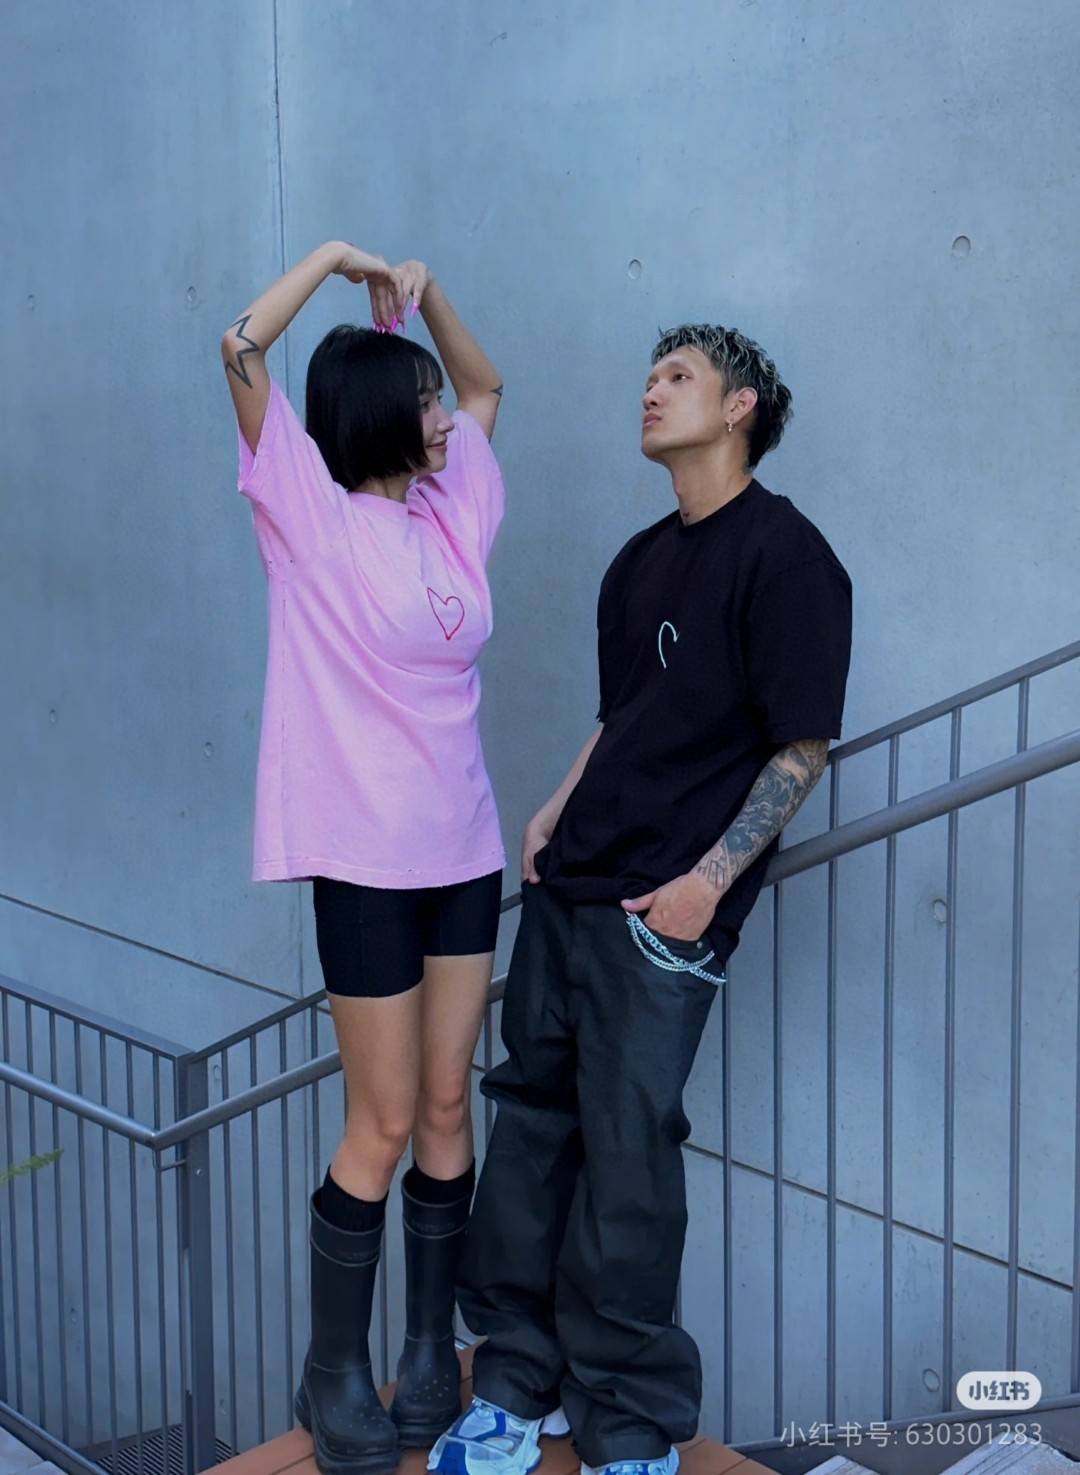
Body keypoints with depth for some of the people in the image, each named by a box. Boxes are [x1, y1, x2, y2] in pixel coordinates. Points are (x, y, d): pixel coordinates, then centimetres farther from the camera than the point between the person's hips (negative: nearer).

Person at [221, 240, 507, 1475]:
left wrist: (424, 292, 10)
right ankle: (334, 1375, 17)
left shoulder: (453, 506, 9)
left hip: (462, 849, 6)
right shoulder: (312, 513, -6)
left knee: (446, 1107, 10)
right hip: (366, 856, -5)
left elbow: (485, 381, 25)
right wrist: (336, 258, -4)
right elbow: (241, 348, -16)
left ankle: (430, 1350, 23)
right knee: (384, 1125, 1)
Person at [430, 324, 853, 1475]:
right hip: (565, 890, 8)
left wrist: (710, 879, -15)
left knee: (625, 1159, -3)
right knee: (531, 1129, 10)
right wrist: (556, 812, 11)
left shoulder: (784, 555, -7)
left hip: (663, 913, -8)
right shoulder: (642, 561, 18)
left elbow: (803, 744, -10)